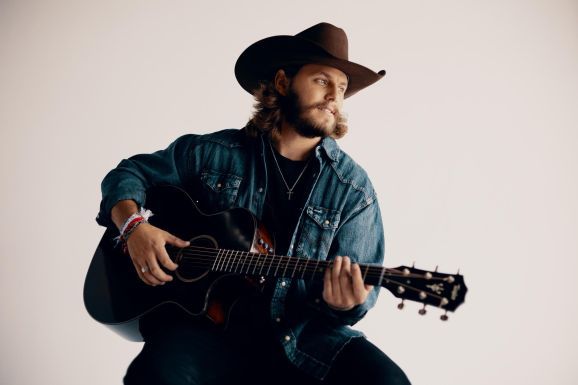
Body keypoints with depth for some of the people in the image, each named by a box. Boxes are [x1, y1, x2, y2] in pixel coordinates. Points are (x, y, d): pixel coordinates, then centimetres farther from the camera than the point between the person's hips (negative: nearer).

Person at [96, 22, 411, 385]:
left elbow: (361, 289, 0)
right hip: (212, 324, -1)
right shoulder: (214, 153, 5)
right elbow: (128, 173, 14)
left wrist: (345, 305, -24)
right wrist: (135, 226, -6)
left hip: (304, 337, 2)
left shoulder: (353, 188, 2)